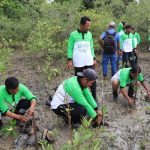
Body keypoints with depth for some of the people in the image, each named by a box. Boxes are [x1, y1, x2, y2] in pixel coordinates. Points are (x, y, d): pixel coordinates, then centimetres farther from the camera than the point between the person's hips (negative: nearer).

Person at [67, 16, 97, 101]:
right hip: (78, 62, -3)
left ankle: (94, 97, 9)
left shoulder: (89, 34, 7)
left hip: (89, 61, 3)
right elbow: (70, 48, -3)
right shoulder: (73, 34, -5)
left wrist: (94, 58, 11)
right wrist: (69, 60, -9)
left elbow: (91, 47, 14)